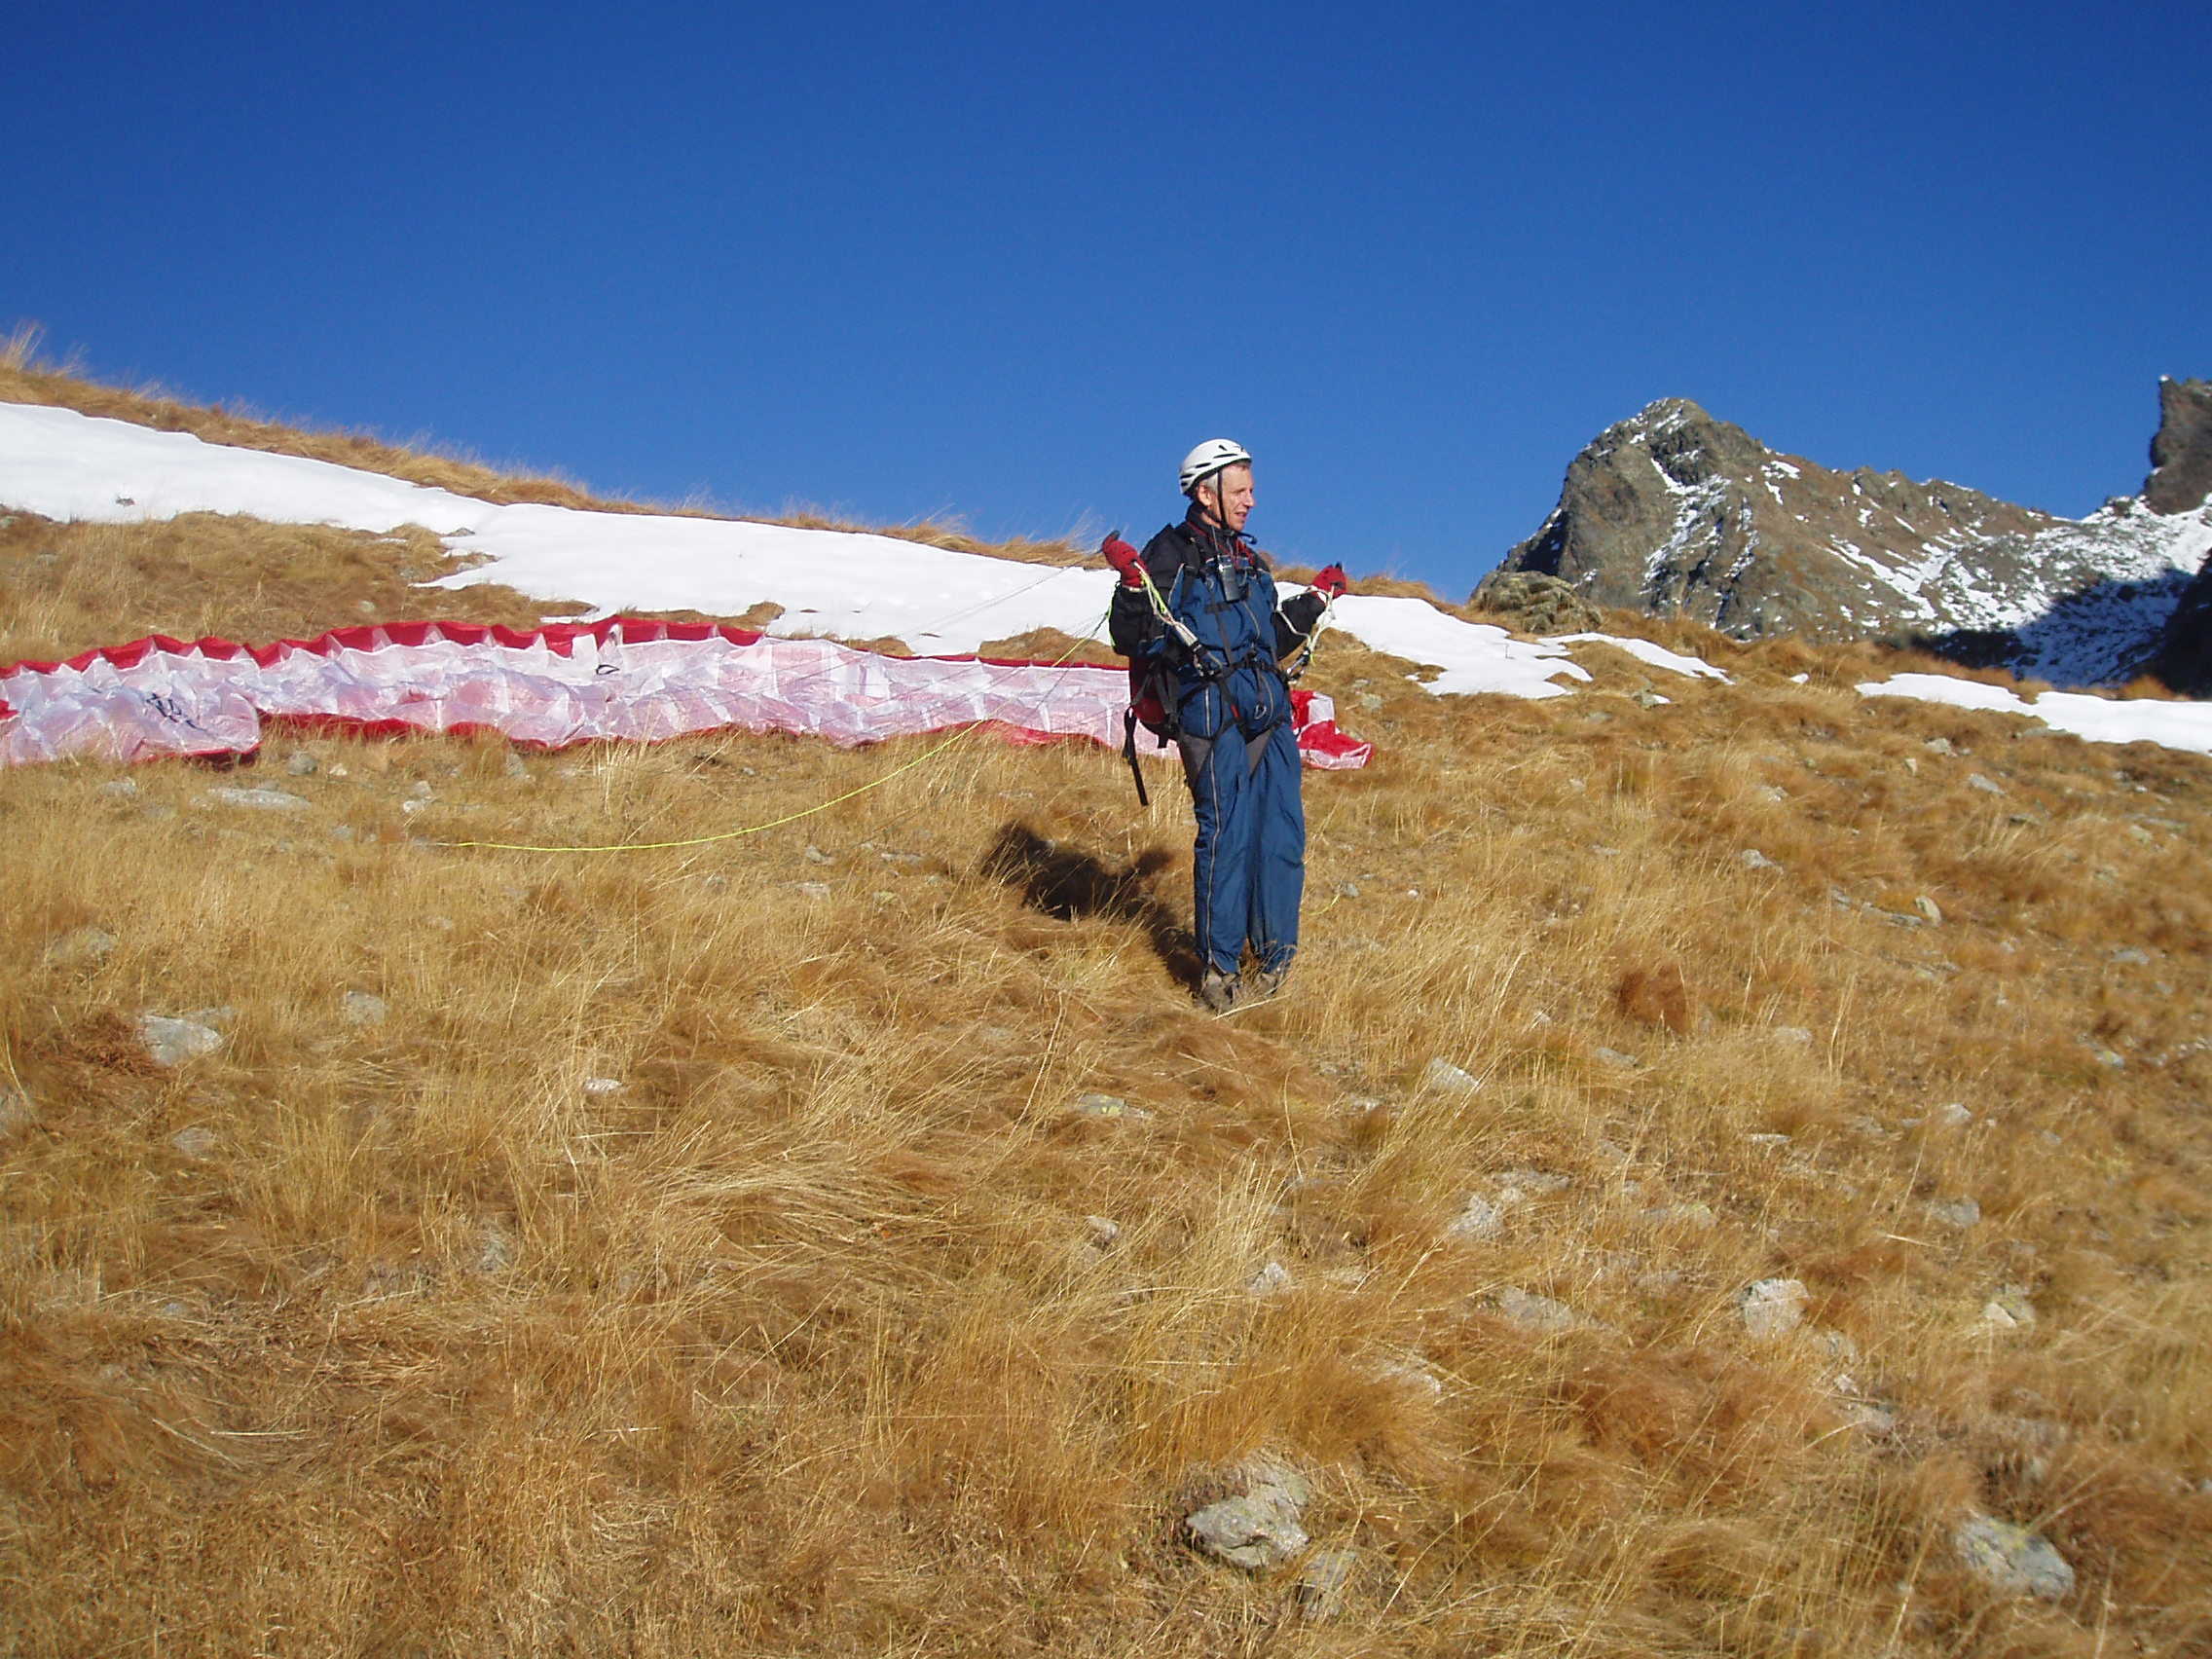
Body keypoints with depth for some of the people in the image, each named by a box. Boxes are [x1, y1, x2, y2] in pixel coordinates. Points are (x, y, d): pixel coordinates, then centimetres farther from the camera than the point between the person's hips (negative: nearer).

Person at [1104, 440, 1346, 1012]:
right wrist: (1133, 586, -21)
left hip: (1269, 717, 7)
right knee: (1226, 836, -9)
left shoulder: (1250, 563, 24)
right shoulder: (1170, 555, 1)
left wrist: (1314, 603, 31)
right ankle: (1218, 970, -2)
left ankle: (1273, 961, 13)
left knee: (1283, 835, 3)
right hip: (1211, 717, -7)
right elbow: (1130, 640, -6)